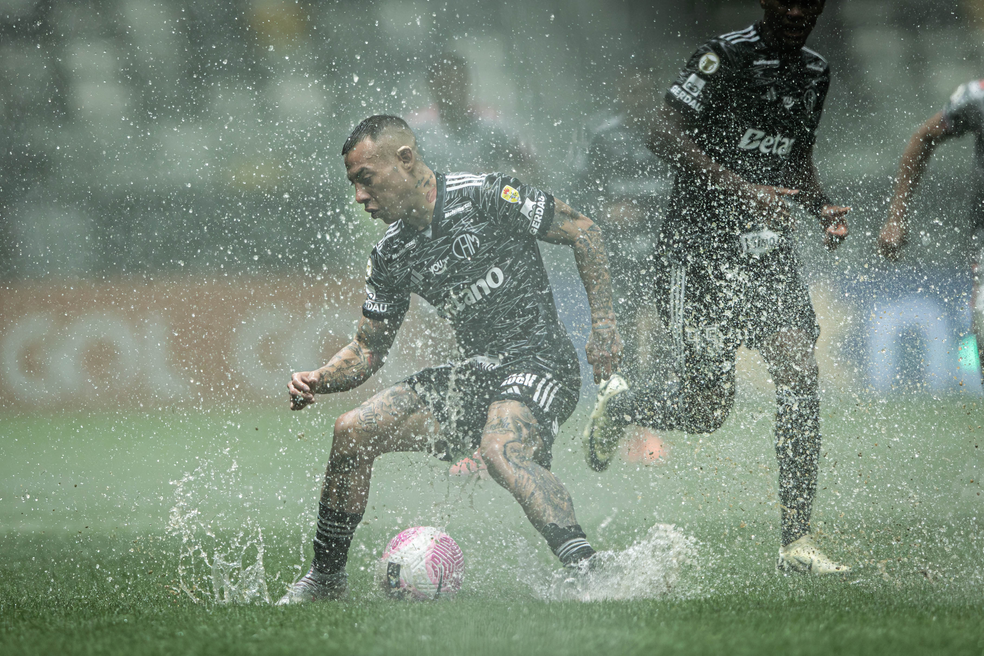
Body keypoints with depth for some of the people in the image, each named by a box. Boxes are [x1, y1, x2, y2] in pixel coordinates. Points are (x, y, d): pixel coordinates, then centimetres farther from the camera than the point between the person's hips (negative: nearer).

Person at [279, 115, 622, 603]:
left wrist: (603, 322, -11)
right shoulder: (391, 257, 8)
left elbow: (583, 232, -5)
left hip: (538, 364, -7)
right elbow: (368, 349, 15)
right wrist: (319, 380, -6)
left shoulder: (486, 197, -12)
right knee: (353, 431, -3)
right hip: (473, 374, 7)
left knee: (501, 452, -37)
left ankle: (586, 571, -44)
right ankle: (326, 578, 11)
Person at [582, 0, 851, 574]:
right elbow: (664, 134, -16)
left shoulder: (815, 72, 12)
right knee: (708, 409, -5)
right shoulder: (726, 56, -11)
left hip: (768, 247, 6)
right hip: (702, 243, -6)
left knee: (801, 376, -13)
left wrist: (823, 207, 4)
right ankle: (618, 405, 29)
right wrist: (742, 189, -23)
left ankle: (797, 541, -9)